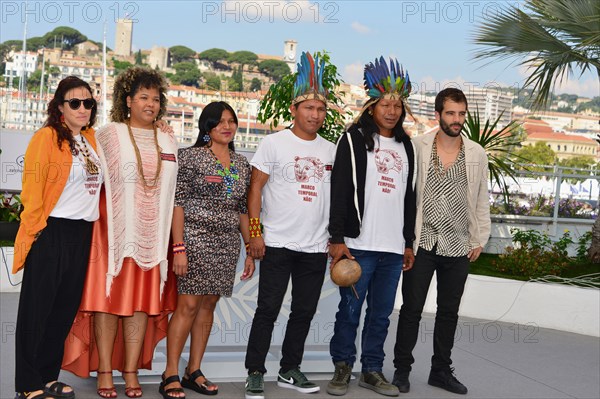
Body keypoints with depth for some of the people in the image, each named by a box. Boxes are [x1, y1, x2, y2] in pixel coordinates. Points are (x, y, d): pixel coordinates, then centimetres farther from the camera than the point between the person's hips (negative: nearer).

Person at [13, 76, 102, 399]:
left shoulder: (92, 140, 12)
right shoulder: (47, 137, -7)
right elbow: (32, 187, -10)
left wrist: (98, 220, 14)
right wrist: (33, 228, -11)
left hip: (82, 233, 7)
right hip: (51, 232, -7)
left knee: (65, 309, 12)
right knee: (37, 309, 1)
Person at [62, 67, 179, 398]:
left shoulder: (168, 143, 13)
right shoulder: (109, 135, 2)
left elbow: (172, 193, 15)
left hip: (152, 234, 3)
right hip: (114, 232, -3)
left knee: (143, 301, 4)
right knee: (108, 297, -1)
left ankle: (131, 370, 13)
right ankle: (104, 371, 8)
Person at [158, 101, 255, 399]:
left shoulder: (241, 163, 13)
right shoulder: (191, 157, -4)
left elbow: (243, 209, 16)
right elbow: (178, 203, -8)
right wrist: (179, 247, -15)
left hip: (227, 244, 5)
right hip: (195, 238, -5)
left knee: (209, 305, 8)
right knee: (188, 305, -7)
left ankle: (194, 371, 17)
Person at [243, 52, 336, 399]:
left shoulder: (331, 150, 10)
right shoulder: (274, 143, -2)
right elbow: (256, 188, -4)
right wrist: (255, 232, -10)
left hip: (316, 247, 4)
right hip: (277, 243, -4)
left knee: (304, 312, 11)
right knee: (268, 310, 0)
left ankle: (290, 370, 25)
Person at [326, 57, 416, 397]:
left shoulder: (406, 146, 15)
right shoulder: (354, 140, -1)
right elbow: (340, 192, -6)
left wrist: (409, 242, 16)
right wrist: (337, 238, -11)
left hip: (394, 248, 5)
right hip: (359, 243, -5)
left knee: (382, 312, 9)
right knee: (350, 310, 1)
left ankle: (373, 370, 20)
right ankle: (343, 367, 15)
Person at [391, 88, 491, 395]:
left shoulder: (477, 155, 5)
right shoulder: (417, 147, -3)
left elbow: (481, 200, 10)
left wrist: (480, 239, 5)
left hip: (459, 247, 3)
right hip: (422, 243, -2)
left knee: (449, 312, 11)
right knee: (411, 309, 3)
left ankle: (441, 370, 24)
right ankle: (402, 369, 16)